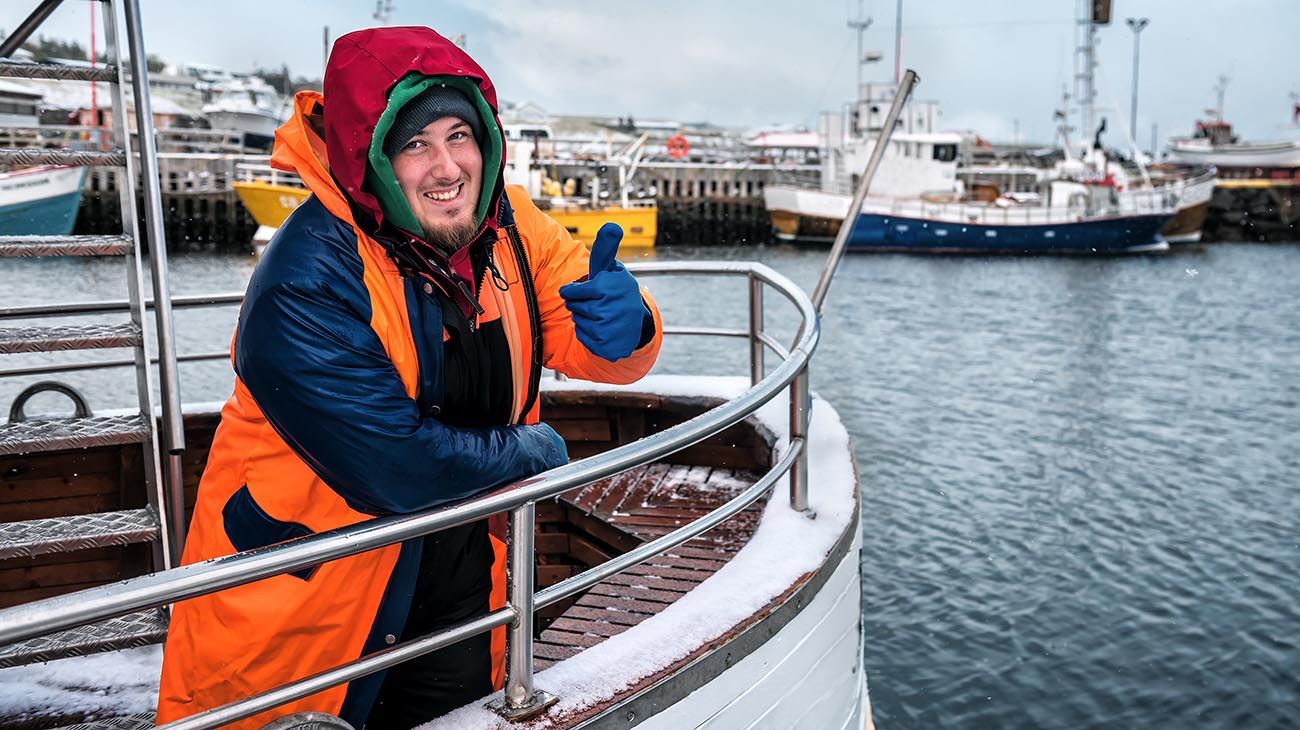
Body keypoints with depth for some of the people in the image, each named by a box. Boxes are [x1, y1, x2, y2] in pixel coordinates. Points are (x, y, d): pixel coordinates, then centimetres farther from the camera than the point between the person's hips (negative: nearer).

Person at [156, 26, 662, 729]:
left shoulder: (508, 227, -9)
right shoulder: (307, 286, -29)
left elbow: (586, 346, -4)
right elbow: (394, 468, -31)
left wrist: (618, 324, -28)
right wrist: (523, 452, -16)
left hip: (458, 561, 6)